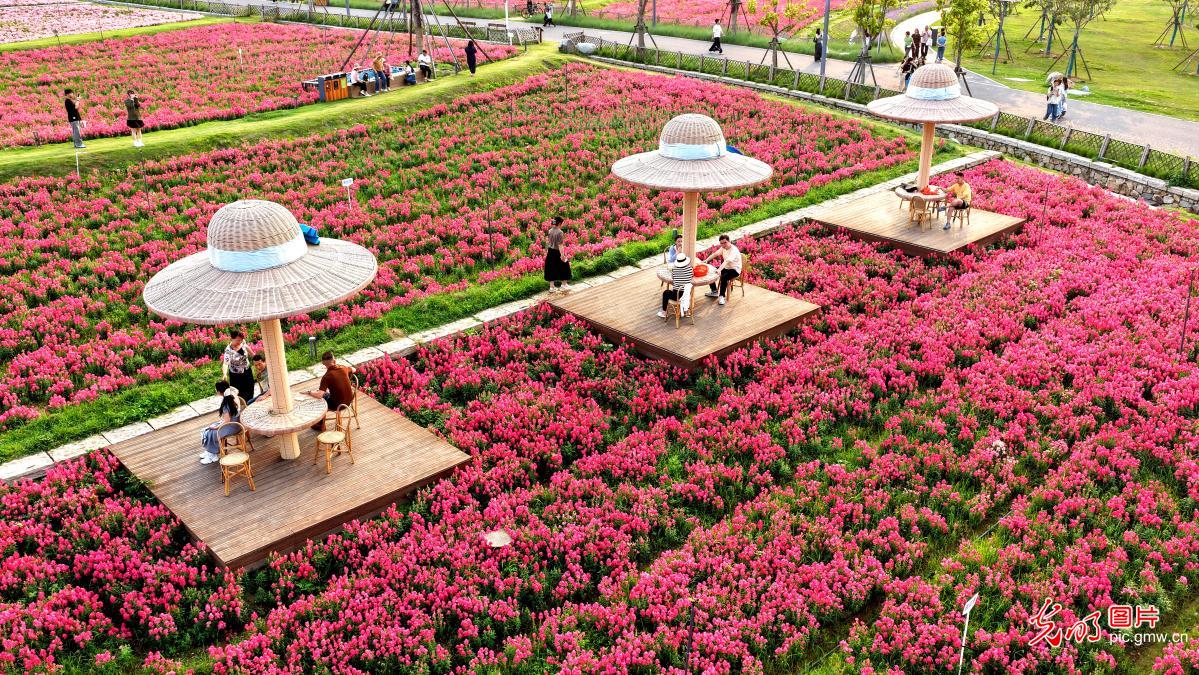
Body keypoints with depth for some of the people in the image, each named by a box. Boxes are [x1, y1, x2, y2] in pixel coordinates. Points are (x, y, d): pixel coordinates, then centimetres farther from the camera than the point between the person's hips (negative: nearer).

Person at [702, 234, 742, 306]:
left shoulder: (734, 250, -27)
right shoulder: (723, 248, -1)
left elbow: (726, 261, -40)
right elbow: (715, 254, -4)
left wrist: (719, 270, -53)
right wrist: (706, 260, -19)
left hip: (735, 270, -9)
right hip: (726, 267, 9)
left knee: (724, 277, -36)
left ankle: (721, 296, -23)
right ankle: (714, 291, 13)